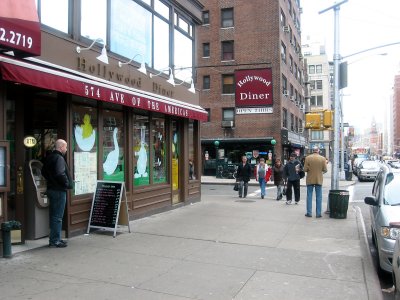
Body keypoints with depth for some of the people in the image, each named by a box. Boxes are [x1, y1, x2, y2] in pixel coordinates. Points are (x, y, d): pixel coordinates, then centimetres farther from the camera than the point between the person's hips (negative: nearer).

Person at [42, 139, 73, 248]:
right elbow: (60, 173, -29)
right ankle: (55, 240, 3)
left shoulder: (49, 158, 13)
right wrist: (67, 183, -16)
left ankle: (54, 239, 26)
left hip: (51, 189, 10)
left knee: (53, 215, 16)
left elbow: (44, 172, 22)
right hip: (59, 190, -10)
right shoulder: (59, 158, -17)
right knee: (58, 217, -3)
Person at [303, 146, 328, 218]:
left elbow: (305, 169, -8)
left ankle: (309, 213, 8)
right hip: (319, 180, 0)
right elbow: (325, 170, -5)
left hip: (310, 180, 0)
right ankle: (318, 213, 8)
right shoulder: (323, 158, -4)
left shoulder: (308, 158, -6)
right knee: (319, 197, 7)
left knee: (309, 196, 7)